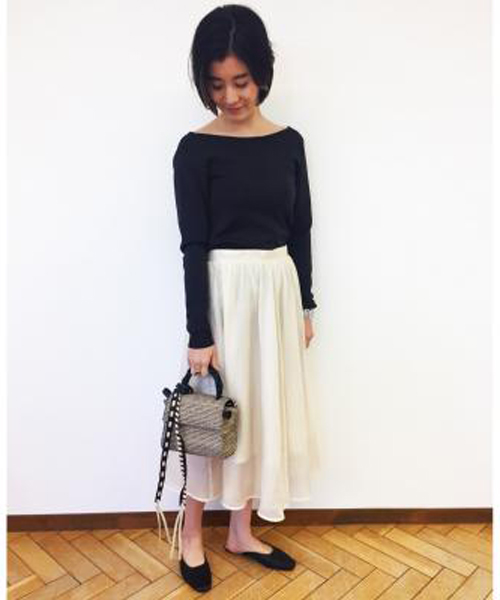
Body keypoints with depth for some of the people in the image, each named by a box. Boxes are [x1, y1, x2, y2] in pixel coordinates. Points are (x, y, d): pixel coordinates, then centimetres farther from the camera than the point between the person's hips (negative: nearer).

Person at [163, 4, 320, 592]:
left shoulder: (289, 142, 6)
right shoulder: (196, 150, -8)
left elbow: (300, 230, 9)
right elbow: (194, 247, -11)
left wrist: (304, 304, 9)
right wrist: (199, 335, -13)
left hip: (279, 289, 5)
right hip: (224, 293, -5)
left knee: (265, 410, 12)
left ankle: (241, 532, 33)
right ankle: (191, 533, 30)